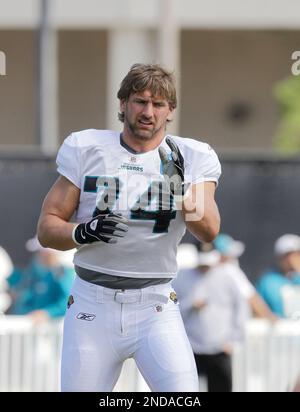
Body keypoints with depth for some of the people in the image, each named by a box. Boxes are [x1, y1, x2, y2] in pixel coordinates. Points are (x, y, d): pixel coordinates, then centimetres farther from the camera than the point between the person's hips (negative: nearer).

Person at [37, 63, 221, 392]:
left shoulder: (192, 158, 1)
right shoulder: (85, 149, 2)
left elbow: (209, 231, -13)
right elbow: (47, 228, 3)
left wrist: (181, 188, -30)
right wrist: (85, 233, -18)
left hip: (155, 308, -1)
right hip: (93, 306, 1)